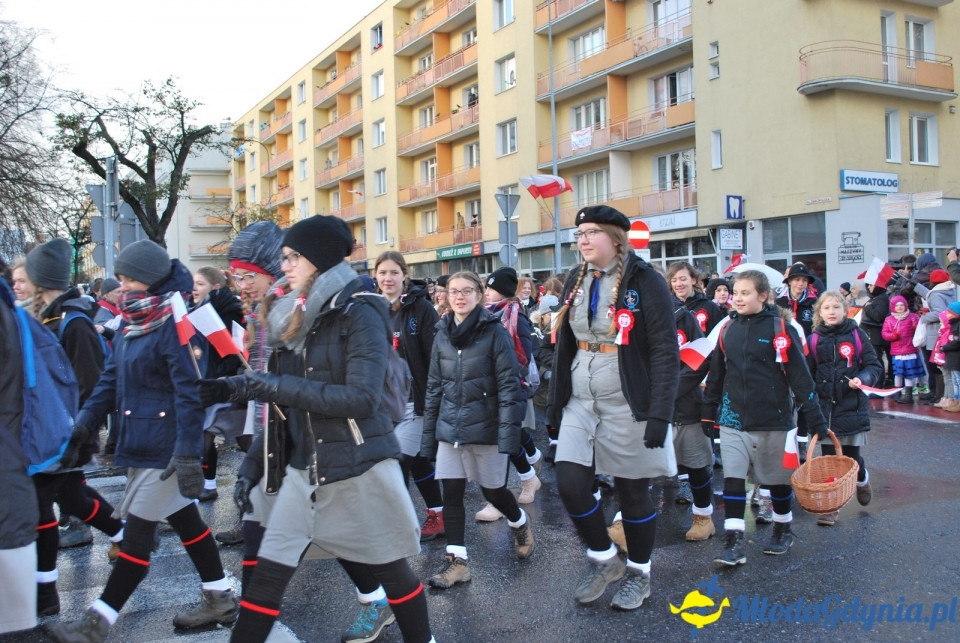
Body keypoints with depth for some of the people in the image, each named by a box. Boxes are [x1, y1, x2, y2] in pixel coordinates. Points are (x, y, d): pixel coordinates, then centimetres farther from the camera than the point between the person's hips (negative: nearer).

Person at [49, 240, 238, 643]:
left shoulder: (175, 323, -18)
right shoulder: (132, 321, 10)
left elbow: (189, 392, -22)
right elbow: (113, 377, 15)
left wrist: (188, 453, -25)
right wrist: (85, 420, 4)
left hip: (165, 447, -9)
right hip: (141, 442, 9)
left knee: (138, 533, 1)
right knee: (186, 521, 16)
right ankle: (220, 600, 28)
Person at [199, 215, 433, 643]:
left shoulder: (360, 315, -12)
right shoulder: (293, 317, 9)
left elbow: (362, 398, -24)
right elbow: (286, 404, 13)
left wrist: (273, 386, -24)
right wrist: (252, 464, 6)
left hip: (359, 468, -6)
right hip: (304, 470, 6)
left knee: (390, 571, 10)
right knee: (266, 576, 4)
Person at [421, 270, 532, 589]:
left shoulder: (494, 332, -7)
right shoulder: (442, 335, 7)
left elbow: (508, 386, -11)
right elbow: (434, 387, 12)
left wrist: (508, 433, -18)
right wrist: (428, 435, 10)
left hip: (485, 427, -4)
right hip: (449, 428, 4)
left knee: (493, 491, 8)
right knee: (451, 493, 1)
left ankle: (520, 524, 38)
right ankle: (457, 560, 13)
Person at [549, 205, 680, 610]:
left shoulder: (644, 282, -11)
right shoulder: (576, 281, 8)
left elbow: (665, 352, -15)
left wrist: (660, 414, -21)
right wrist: (555, 400, 11)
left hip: (627, 406, -5)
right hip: (580, 402, 5)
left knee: (632, 490, 6)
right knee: (570, 484, -3)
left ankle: (639, 573, 29)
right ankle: (604, 560, 22)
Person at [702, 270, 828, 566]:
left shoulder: (780, 329, -8)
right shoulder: (727, 329, 6)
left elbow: (799, 374, -9)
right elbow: (716, 374, 12)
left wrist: (815, 417, -10)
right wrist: (709, 412, 13)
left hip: (772, 419, -3)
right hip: (733, 419, 3)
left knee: (777, 478, 12)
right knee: (732, 478, -5)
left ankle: (783, 530, 34)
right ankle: (734, 541, -1)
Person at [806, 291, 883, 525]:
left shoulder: (856, 335, -2)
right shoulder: (814, 340, 2)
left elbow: (875, 366, -1)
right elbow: (807, 376, 5)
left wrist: (863, 379, -20)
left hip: (852, 407, -1)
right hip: (824, 409, 1)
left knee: (851, 456, 7)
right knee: (828, 458, 3)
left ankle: (862, 480, 41)